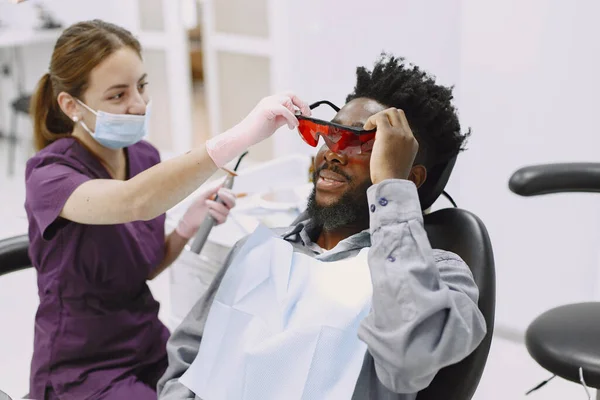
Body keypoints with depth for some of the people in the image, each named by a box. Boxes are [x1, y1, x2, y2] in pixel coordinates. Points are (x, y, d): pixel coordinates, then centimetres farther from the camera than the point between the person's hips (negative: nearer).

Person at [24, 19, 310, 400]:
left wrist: (189, 225, -9)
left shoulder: (144, 156, 1)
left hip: (151, 350, 6)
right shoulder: (50, 175, -19)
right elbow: (135, 202, -42)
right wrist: (242, 134, -47)